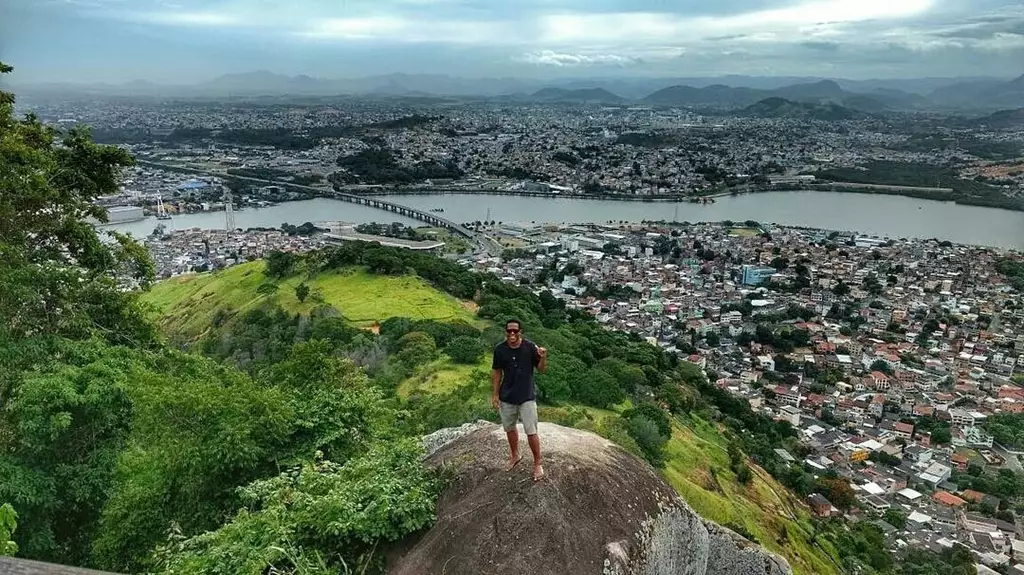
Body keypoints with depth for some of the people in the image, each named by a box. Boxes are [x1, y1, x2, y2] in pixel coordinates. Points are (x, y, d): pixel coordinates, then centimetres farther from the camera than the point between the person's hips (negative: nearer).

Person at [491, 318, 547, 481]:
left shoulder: (530, 347, -13)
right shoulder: (500, 349, -8)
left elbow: (541, 369, -6)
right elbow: (496, 372, 3)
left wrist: (543, 357, -27)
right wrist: (495, 394, 2)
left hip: (527, 397, -3)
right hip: (507, 397, 3)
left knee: (531, 432, -2)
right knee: (510, 428, 20)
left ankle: (537, 464, 15)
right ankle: (515, 455, 44)